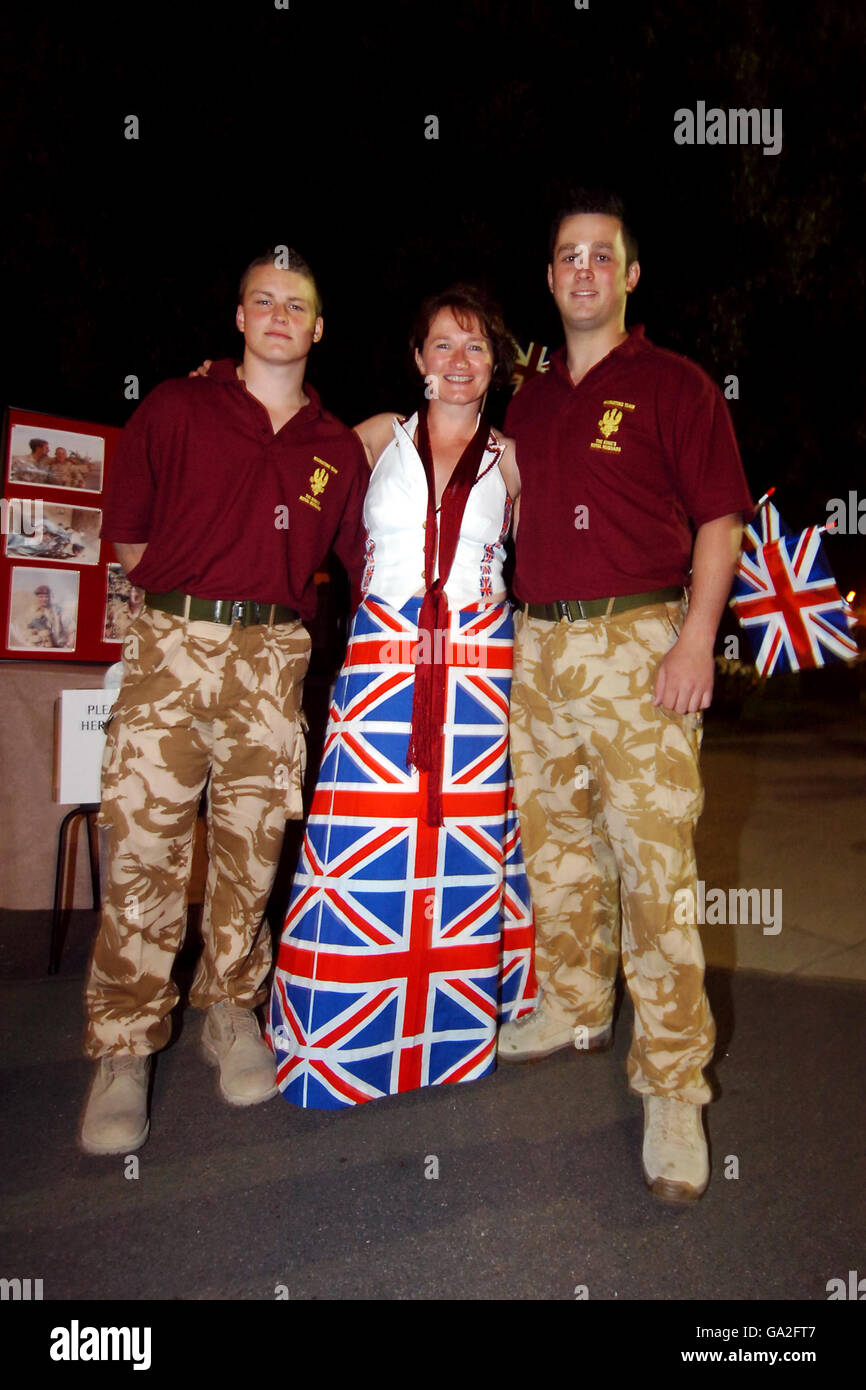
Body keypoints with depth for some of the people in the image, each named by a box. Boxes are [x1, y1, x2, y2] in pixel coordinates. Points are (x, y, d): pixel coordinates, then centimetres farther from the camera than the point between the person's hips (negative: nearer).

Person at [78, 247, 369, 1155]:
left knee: (253, 844, 3)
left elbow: (367, 562, 18)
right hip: (170, 646, -1)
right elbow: (128, 536, 11)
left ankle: (230, 1011, 23)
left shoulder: (338, 448, 14)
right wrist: (195, 598, 9)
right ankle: (124, 1047, 8)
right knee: (142, 844, -6)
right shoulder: (175, 409, 10)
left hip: (275, 660, 2)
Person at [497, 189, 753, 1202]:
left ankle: (672, 1086, 2)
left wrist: (696, 639, -15)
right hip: (537, 644, 6)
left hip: (638, 642, -6)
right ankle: (575, 1007, 32)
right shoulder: (528, 403, 18)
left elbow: (719, 522, -3)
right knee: (555, 842, 13)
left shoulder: (673, 385, 2)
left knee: (655, 859, -8)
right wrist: (519, 629, 14)